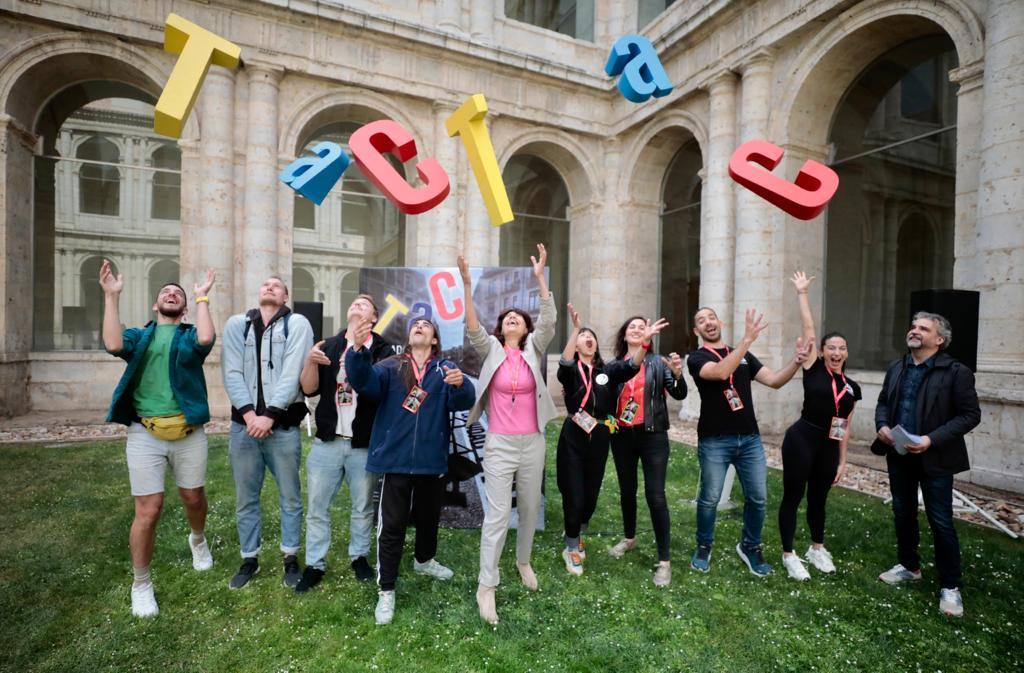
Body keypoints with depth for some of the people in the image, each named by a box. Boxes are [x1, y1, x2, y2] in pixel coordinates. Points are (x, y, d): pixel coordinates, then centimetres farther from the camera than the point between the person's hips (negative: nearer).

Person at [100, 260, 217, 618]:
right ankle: (141, 584, 19)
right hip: (144, 433, 0)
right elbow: (114, 345, -13)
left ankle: (198, 539, 46)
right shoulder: (138, 336, 11)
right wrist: (111, 296, -11)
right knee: (148, 509, -1)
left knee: (194, 498, 14)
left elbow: (206, 338, -18)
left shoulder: (190, 335, 8)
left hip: (188, 432, 0)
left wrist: (203, 297, -10)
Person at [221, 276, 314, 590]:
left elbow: (293, 374, -9)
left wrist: (269, 415, -15)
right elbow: (231, 372, -1)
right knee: (245, 498, 12)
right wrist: (249, 413, -12)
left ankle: (290, 557, 24)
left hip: (283, 425, -2)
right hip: (244, 423, 3)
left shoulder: (297, 324, 1)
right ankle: (250, 559, 29)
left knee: (290, 497, 8)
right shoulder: (237, 324, 9)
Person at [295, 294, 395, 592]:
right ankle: (314, 565, 26)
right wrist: (310, 361, -15)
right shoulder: (329, 345, 9)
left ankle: (359, 556, 32)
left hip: (365, 444, -2)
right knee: (317, 507, 10)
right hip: (327, 441, 3)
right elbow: (310, 389, 3)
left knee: (363, 507, 12)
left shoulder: (383, 350, 0)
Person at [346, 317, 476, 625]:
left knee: (429, 516, 21)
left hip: (432, 459, 2)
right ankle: (386, 590, 18)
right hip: (396, 458, -2)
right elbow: (365, 381, -19)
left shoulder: (446, 368, 1)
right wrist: (358, 349, -37)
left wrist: (460, 385, -38)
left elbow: (462, 401, -14)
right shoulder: (391, 366, 1)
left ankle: (424, 560, 48)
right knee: (392, 524, 2)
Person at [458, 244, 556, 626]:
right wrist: (467, 285, -27)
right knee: (497, 514, -2)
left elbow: (549, 320, -12)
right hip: (499, 443, -2)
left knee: (530, 508, 17)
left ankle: (523, 561, 41)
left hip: (532, 442, 3)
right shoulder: (491, 351, 0)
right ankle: (486, 586, 10)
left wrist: (540, 277, -20)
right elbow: (472, 327, -16)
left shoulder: (534, 350, 2)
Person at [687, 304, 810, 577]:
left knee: (758, 498, 9)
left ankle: (750, 546, 32)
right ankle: (704, 547, 27)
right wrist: (748, 338, -30)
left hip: (750, 438, 5)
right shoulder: (697, 358, -5)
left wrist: (796, 362, -13)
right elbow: (720, 372, -25)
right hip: (714, 441, -4)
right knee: (709, 499, 4)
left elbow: (774, 381, 5)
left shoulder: (744, 356, 12)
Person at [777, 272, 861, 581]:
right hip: (801, 440, -5)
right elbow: (808, 330, -7)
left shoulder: (852, 387, 8)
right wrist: (802, 293, -4)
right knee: (793, 497, 3)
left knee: (818, 499, 19)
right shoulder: (814, 369, -3)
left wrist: (843, 461, 13)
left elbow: (845, 428, 13)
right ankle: (789, 555, 17)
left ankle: (817, 549, 40)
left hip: (829, 447, 5)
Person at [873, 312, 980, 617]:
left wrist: (932, 439, -22)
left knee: (941, 522, 3)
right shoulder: (896, 368, 8)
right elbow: (883, 402, 14)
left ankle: (950, 586, 19)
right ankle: (909, 566, 35)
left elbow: (970, 414, -12)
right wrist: (882, 426, -6)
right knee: (903, 513, 17)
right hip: (898, 455, 5)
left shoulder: (956, 372, -10)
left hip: (934, 458, -5)